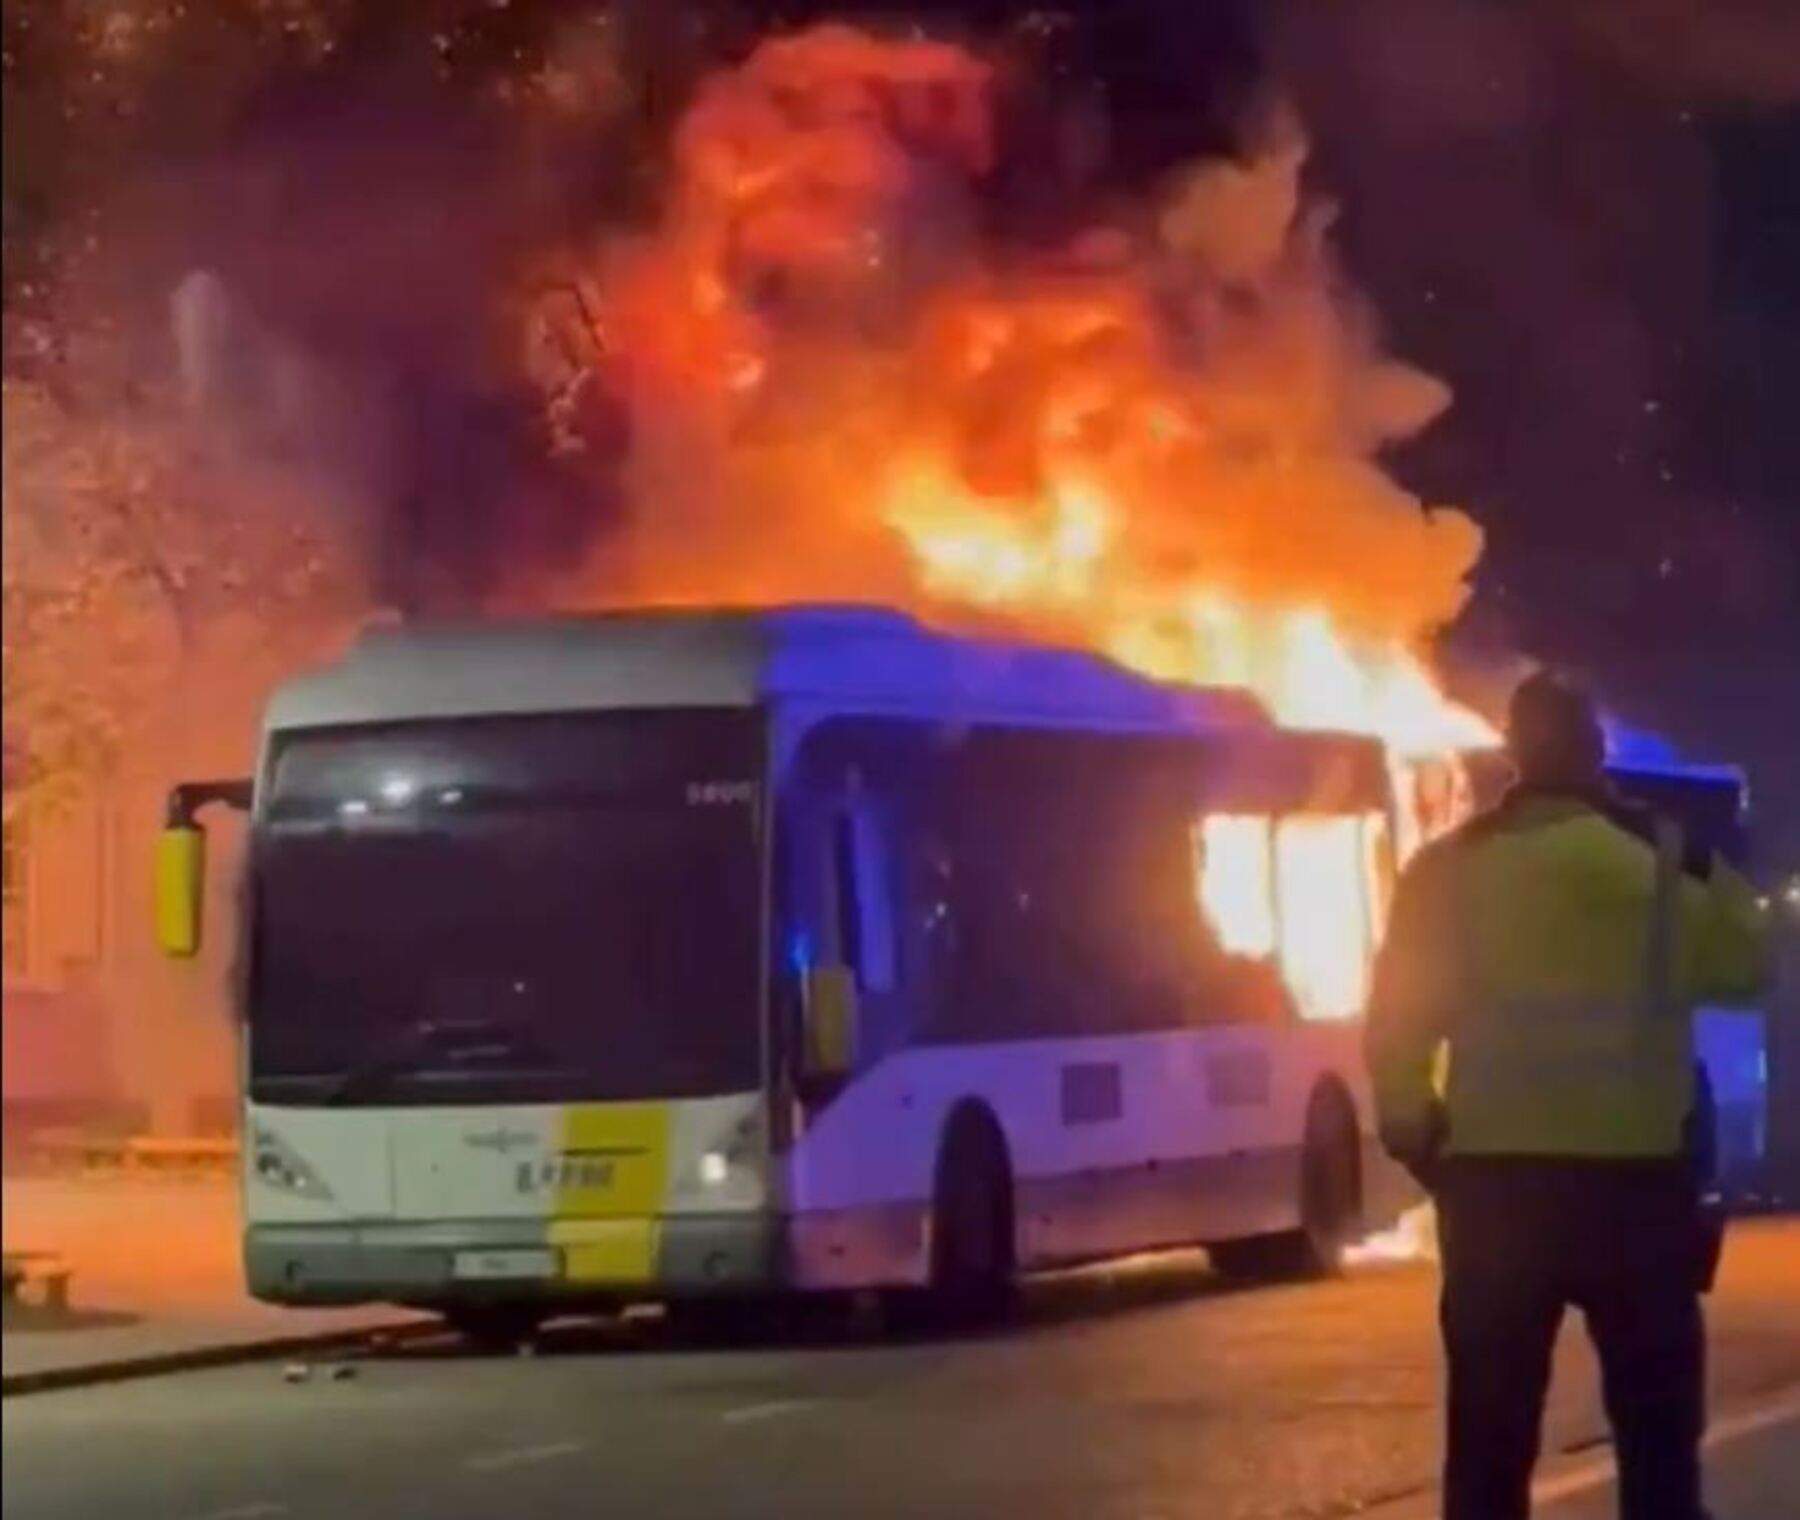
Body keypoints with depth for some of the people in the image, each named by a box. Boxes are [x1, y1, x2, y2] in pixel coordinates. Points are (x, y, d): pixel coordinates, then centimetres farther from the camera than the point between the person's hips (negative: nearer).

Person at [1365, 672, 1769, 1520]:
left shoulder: (1447, 868, 0)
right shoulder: (1660, 858, -3)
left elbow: (1397, 1024, -1)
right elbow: (1742, 966, 12)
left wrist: (1415, 1139, 11)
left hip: (1491, 1175, 1)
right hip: (1631, 1171, -1)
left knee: (1490, 1441, 6)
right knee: (1657, 1428, 9)